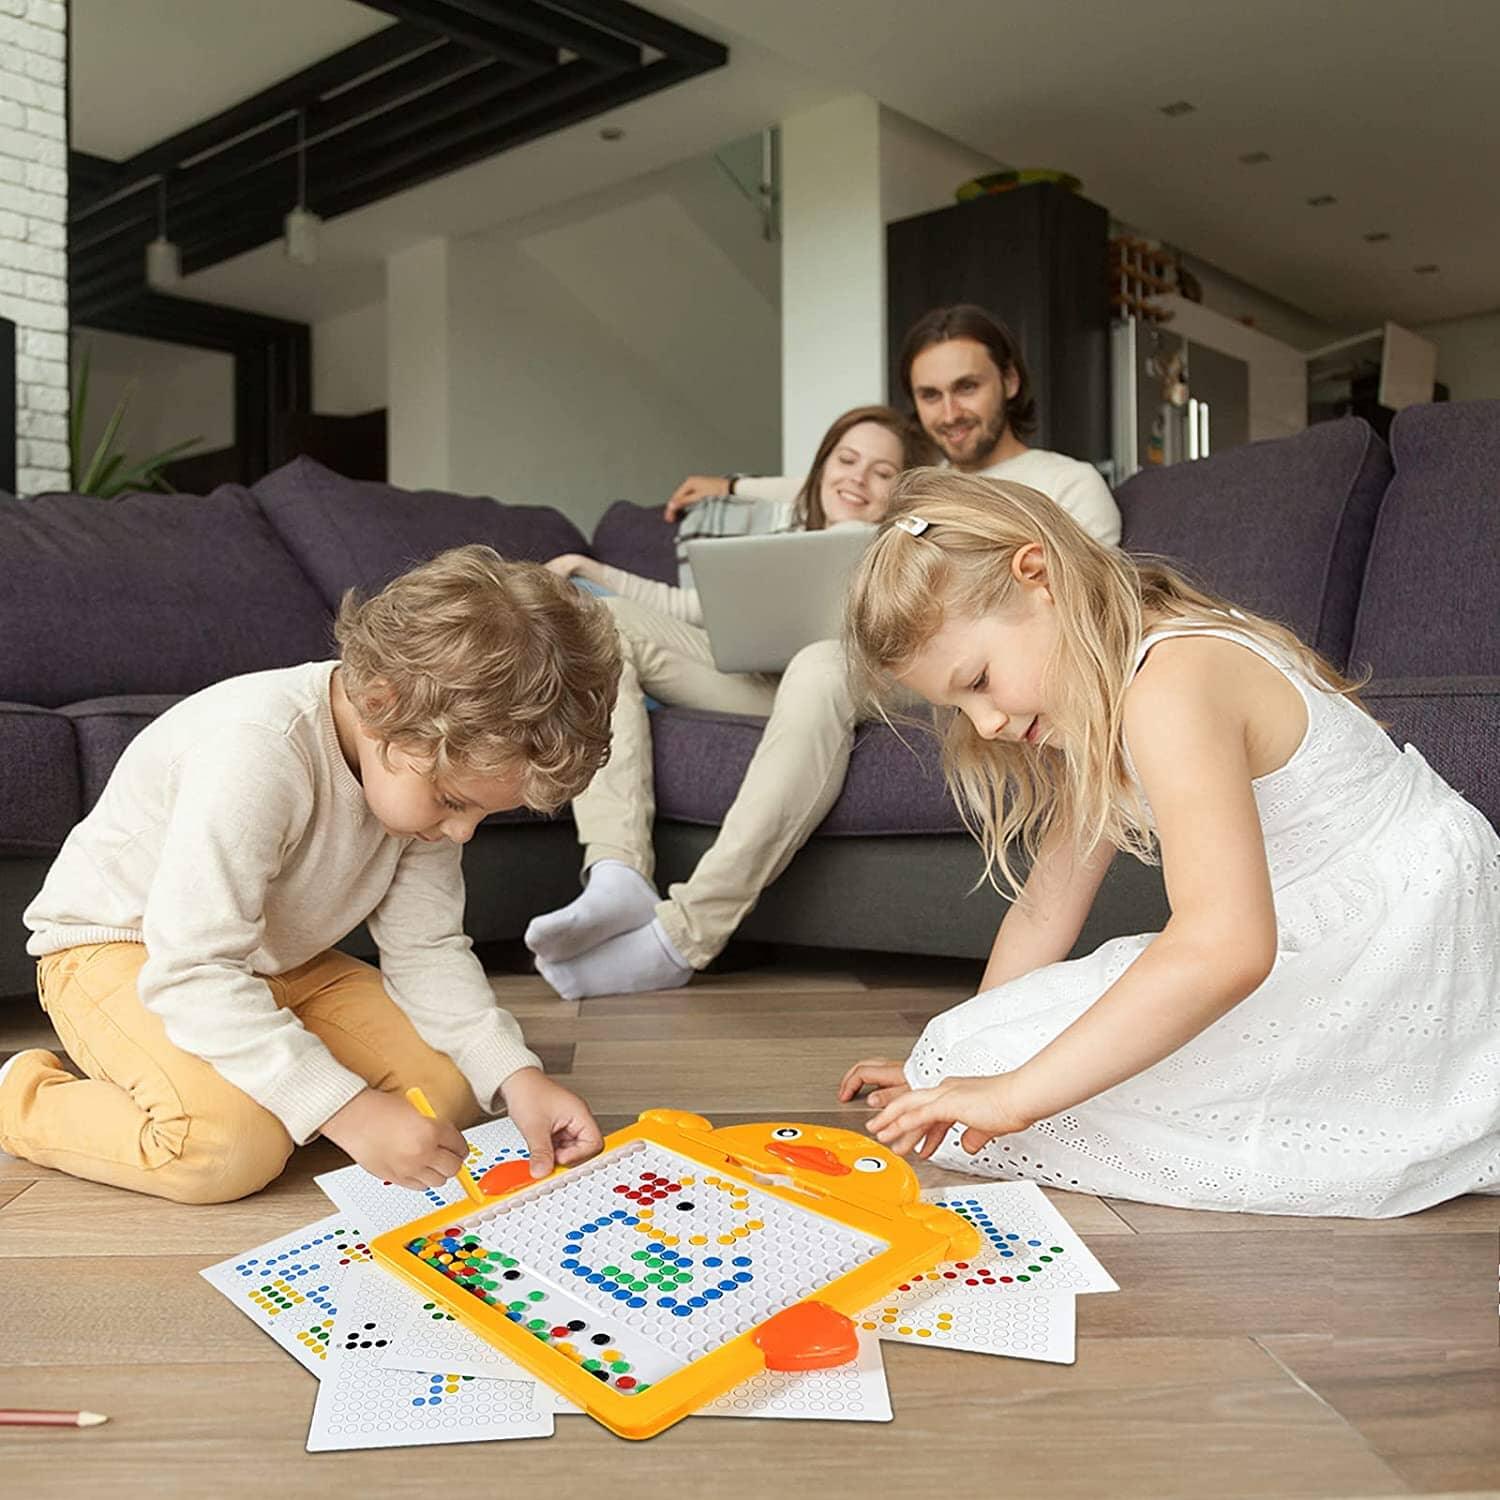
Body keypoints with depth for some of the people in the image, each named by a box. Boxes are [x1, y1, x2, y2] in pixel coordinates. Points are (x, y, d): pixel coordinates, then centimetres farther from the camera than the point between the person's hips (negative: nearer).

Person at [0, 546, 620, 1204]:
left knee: (452, 1082, -8)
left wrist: (515, 1074, -22)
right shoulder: (258, 750, -36)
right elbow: (193, 972, -37)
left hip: (278, 961, 7)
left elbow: (426, 946, -8)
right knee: (229, 1146, -31)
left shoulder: (433, 756, -12)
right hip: (115, 946, -6)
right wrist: (348, 1110, -40)